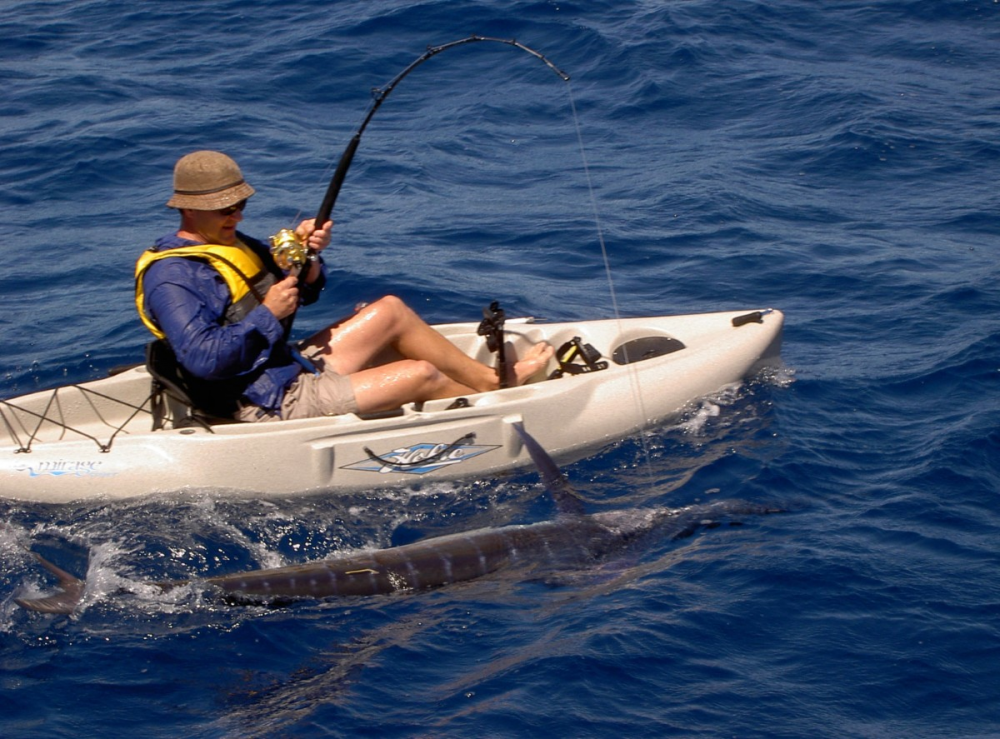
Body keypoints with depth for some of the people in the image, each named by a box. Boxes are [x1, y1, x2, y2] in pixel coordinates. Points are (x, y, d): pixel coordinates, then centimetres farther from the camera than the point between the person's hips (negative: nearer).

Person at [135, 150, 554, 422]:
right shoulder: (171, 279, -18)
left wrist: (307, 257, -7)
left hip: (295, 369, 11)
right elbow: (203, 359, -31)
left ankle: (491, 377, 16)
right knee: (422, 374, -9)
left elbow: (304, 292, 17)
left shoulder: (228, 243, 13)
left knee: (390, 311, 11)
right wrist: (267, 314, -23)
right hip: (275, 405, -11)